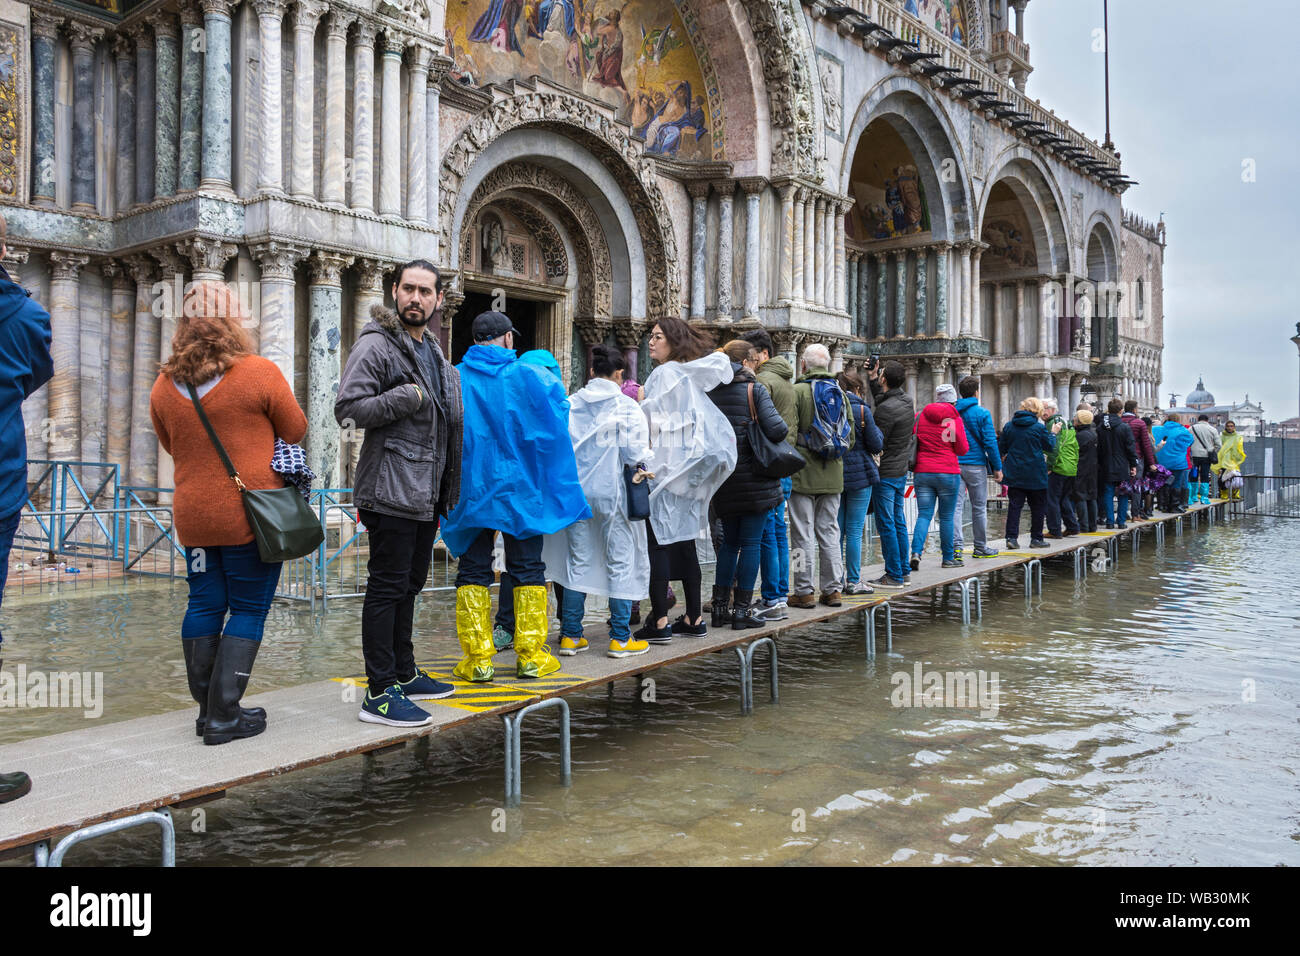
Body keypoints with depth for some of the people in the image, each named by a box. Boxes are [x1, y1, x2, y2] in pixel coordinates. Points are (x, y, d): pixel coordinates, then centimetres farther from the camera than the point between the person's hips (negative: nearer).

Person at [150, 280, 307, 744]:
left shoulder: (164, 385, 3)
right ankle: (224, 715, 3)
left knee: (204, 606, 13)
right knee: (248, 610, 3)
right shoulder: (261, 373, -12)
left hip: (192, 515, 5)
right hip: (252, 514, -5)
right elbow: (296, 431, -1)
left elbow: (171, 446, 17)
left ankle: (206, 710, 18)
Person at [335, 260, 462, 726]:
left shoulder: (433, 351, 18)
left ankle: (404, 674, 29)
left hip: (427, 492, 9)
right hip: (392, 490, -9)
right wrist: (405, 398, -22)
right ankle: (379, 692, 0)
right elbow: (347, 408, -17)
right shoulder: (376, 345, -9)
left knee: (410, 584, 17)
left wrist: (448, 486, 20)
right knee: (387, 587, -6)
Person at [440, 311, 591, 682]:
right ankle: (531, 655, 12)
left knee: (473, 571, 8)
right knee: (528, 569, 9)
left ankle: (477, 658, 6)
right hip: (521, 491, 0)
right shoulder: (529, 377, -6)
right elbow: (559, 408, 10)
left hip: (470, 491, 1)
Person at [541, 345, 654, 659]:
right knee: (620, 561, 4)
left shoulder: (570, 404, 5)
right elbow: (635, 449, -10)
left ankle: (570, 636, 14)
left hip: (576, 491, 4)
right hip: (612, 490, -4)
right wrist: (640, 468, 8)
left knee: (577, 561, 11)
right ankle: (620, 638, 5)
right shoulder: (627, 406, -6)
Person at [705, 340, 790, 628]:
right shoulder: (754, 389, -8)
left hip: (722, 476, 5)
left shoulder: (708, 391, 5)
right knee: (751, 542, 2)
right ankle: (742, 609, 4)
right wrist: (784, 430, 3)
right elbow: (776, 428, -18)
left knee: (729, 540, 16)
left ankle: (721, 605, 17)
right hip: (754, 477, -5)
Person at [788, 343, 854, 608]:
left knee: (802, 534, 0)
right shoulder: (840, 394, 8)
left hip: (803, 475, -5)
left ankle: (804, 591, 3)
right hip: (833, 476, 5)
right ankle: (832, 589, 15)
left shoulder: (798, 391, -10)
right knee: (829, 532, 12)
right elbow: (850, 438, 12)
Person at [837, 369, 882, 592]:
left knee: (837, 529, 10)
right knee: (854, 530, 0)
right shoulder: (861, 410, -9)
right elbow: (876, 445, -6)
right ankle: (853, 582, 4)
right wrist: (875, 429, 11)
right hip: (859, 474, -4)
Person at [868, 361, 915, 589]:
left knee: (886, 524, -4)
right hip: (901, 470, 9)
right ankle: (902, 572, 20)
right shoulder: (907, 401, 6)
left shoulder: (886, 409, -20)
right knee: (899, 522, 14)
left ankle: (894, 576, -1)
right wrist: (873, 380, 19)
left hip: (886, 473, -9)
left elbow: (876, 442, -17)